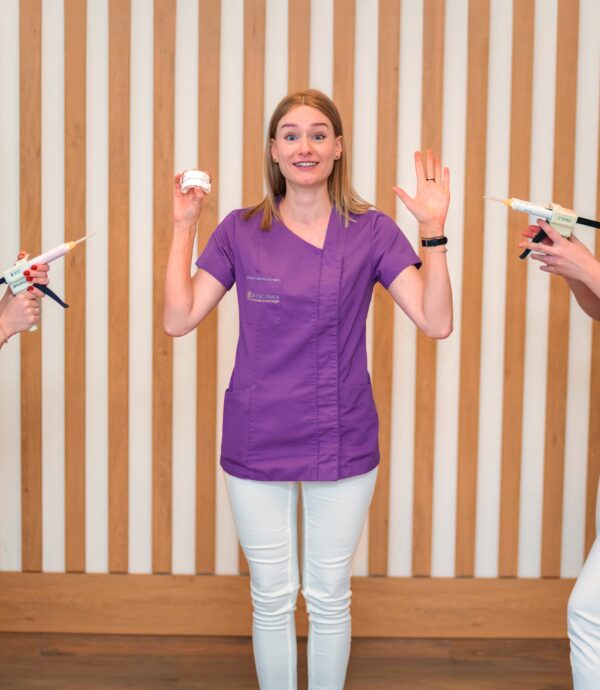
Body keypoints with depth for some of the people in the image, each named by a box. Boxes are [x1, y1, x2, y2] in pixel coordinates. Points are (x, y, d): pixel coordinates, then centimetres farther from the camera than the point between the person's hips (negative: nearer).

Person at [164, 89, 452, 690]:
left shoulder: (371, 232, -3)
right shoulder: (241, 231, 0)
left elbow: (436, 321, -12)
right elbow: (178, 319, -5)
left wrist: (433, 229, -19)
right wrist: (183, 227, -7)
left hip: (342, 447, 0)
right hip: (256, 444, 1)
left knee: (329, 597, 14)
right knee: (272, 596, 13)